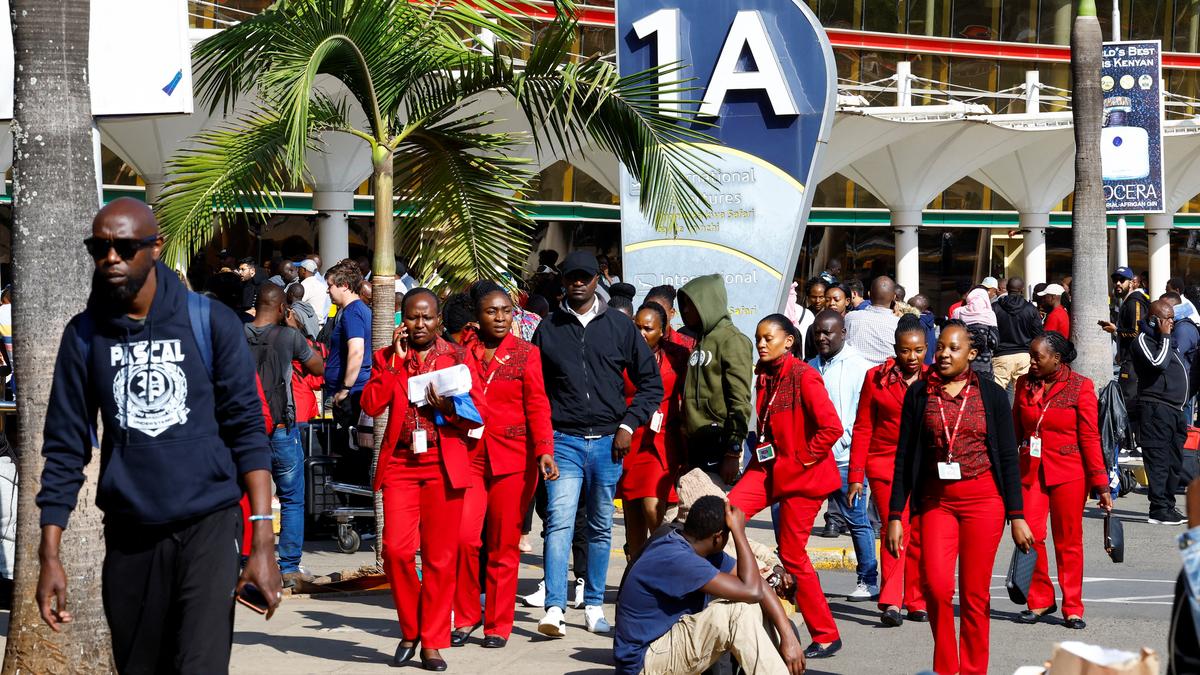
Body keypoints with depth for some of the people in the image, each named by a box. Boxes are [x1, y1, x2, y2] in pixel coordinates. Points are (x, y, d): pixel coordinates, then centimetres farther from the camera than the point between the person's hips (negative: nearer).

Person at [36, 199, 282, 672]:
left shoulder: (210, 323, -2)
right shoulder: (85, 334, 4)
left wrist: (263, 542, -9)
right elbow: (65, 448, 6)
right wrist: (49, 557, 0)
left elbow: (247, 430, -2)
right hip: (129, 532, 3)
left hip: (208, 525, -3)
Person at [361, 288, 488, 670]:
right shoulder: (387, 358, 11)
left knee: (440, 557, 0)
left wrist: (447, 407, -14)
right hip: (400, 463, 1)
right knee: (396, 549, -11)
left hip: (444, 465, 0)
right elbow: (371, 405, -4)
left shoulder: (458, 357, 9)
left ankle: (432, 642, 9)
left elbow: (480, 412, 4)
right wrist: (397, 360, -7)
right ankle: (409, 631, 10)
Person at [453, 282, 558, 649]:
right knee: (464, 537, -11)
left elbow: (537, 406, -3)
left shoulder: (526, 353, 3)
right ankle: (466, 617, 6)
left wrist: (544, 450, -16)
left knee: (504, 546, 2)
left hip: (513, 459, -1)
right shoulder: (463, 353, 9)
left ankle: (498, 625, 12)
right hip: (470, 456, 1)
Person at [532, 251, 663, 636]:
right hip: (563, 441, -1)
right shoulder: (548, 329, 7)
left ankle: (594, 606, 18)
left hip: (607, 441, 1)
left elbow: (651, 382, 9)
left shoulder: (620, 327, 6)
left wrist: (628, 424, -1)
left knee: (601, 528, 9)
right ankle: (555, 609, -18)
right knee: (560, 523, -14)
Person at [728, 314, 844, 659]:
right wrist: (762, 452, 12)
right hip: (769, 466, 8)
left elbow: (832, 427, -23)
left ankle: (826, 635, 11)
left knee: (792, 554, -2)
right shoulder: (765, 375, 10)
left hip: (801, 474, -8)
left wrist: (803, 457, -15)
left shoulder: (803, 376, -15)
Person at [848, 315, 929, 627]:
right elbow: (862, 428, 6)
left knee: (919, 533, 4)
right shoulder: (876, 377, 3)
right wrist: (856, 475, 2)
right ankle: (890, 602, -17)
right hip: (885, 463, -2)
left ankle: (917, 602, 17)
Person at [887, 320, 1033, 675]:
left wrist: (1016, 515, 1)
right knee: (935, 584, -16)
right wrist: (895, 515, 3)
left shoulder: (991, 393, 3)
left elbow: (1008, 457, 5)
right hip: (936, 500, 1)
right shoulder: (919, 393, 5)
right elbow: (904, 457, 7)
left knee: (975, 593, 0)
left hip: (983, 499, 0)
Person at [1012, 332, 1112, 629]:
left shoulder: (1080, 387, -4)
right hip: (1031, 470, 3)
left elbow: (1090, 438, -5)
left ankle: (1073, 608, 13)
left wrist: (1100, 484, -7)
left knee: (1069, 541, 2)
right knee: (1030, 534, -8)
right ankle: (1040, 601, 9)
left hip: (1069, 473, -3)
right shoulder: (1025, 384, 7)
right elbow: (1016, 431, 14)